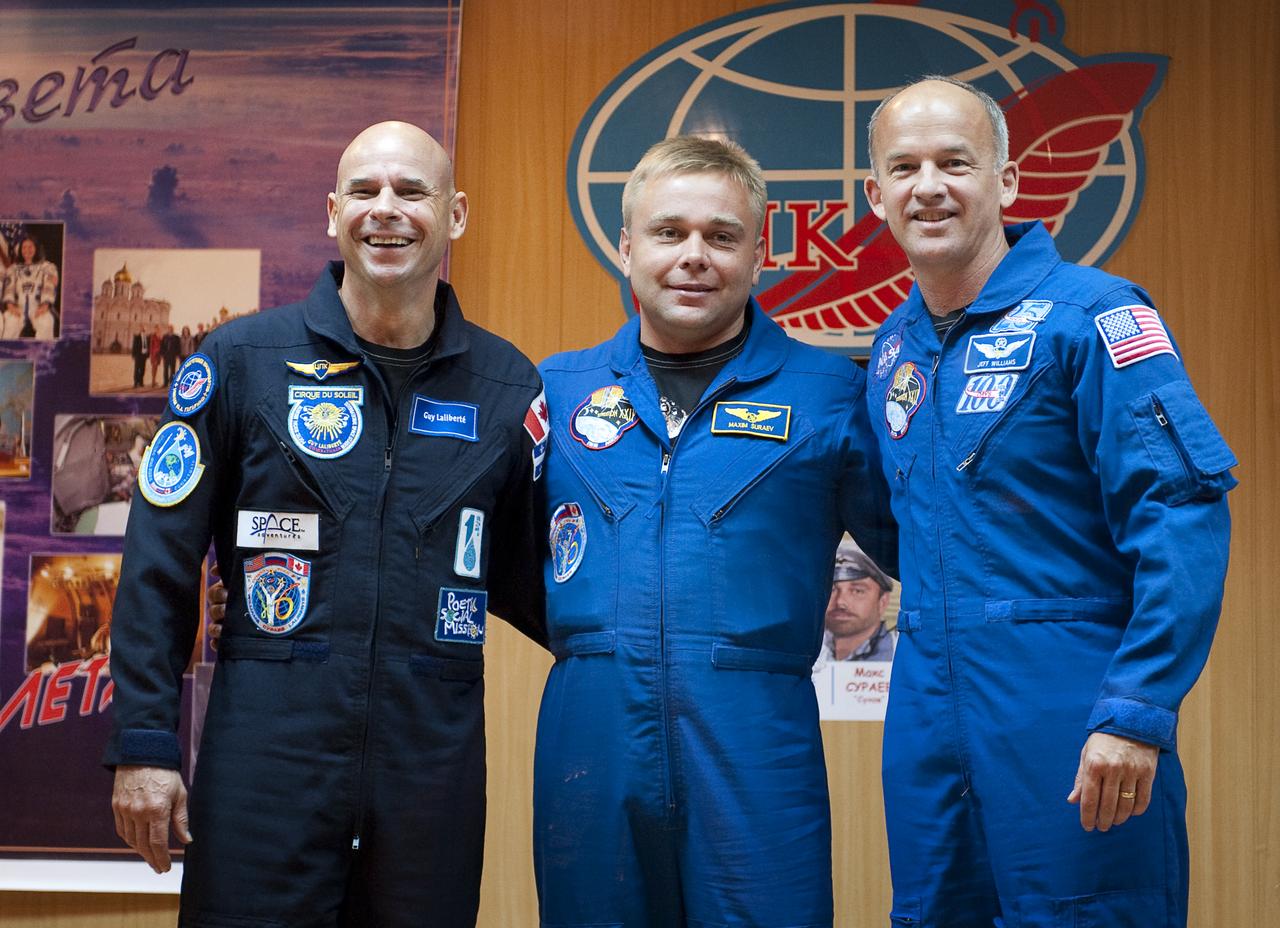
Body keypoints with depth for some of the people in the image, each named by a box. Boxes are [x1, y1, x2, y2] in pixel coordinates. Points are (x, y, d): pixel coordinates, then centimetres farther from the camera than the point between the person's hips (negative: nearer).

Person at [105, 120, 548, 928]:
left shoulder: (507, 384, 5)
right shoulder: (242, 359, -1)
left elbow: (526, 575, 11)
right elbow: (159, 564, -1)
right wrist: (146, 742, -5)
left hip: (434, 761, 2)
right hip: (268, 749, -2)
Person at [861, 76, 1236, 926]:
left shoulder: (1089, 314, -10)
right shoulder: (894, 347, 11)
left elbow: (1184, 512, -17)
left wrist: (1137, 711, -22)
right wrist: (936, 618, 11)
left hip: (1067, 719, -6)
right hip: (929, 722, 7)